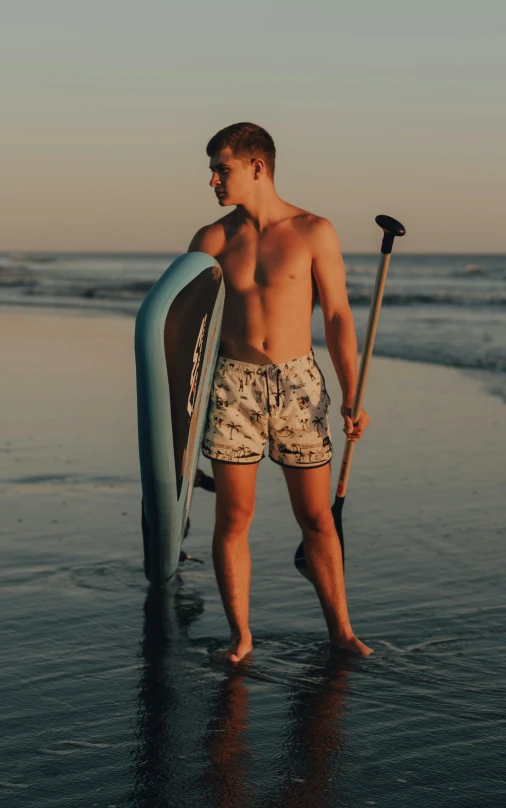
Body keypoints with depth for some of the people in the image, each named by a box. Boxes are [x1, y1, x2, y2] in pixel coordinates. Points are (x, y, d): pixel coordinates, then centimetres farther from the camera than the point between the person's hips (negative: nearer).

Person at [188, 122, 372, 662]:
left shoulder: (314, 232, -1)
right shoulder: (212, 240, 4)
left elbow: (338, 317, 1)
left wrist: (351, 396, -5)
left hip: (298, 383, -1)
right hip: (234, 383, 1)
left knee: (316, 517, 4)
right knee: (233, 517, 0)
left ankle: (339, 628, 16)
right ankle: (240, 635, 11)